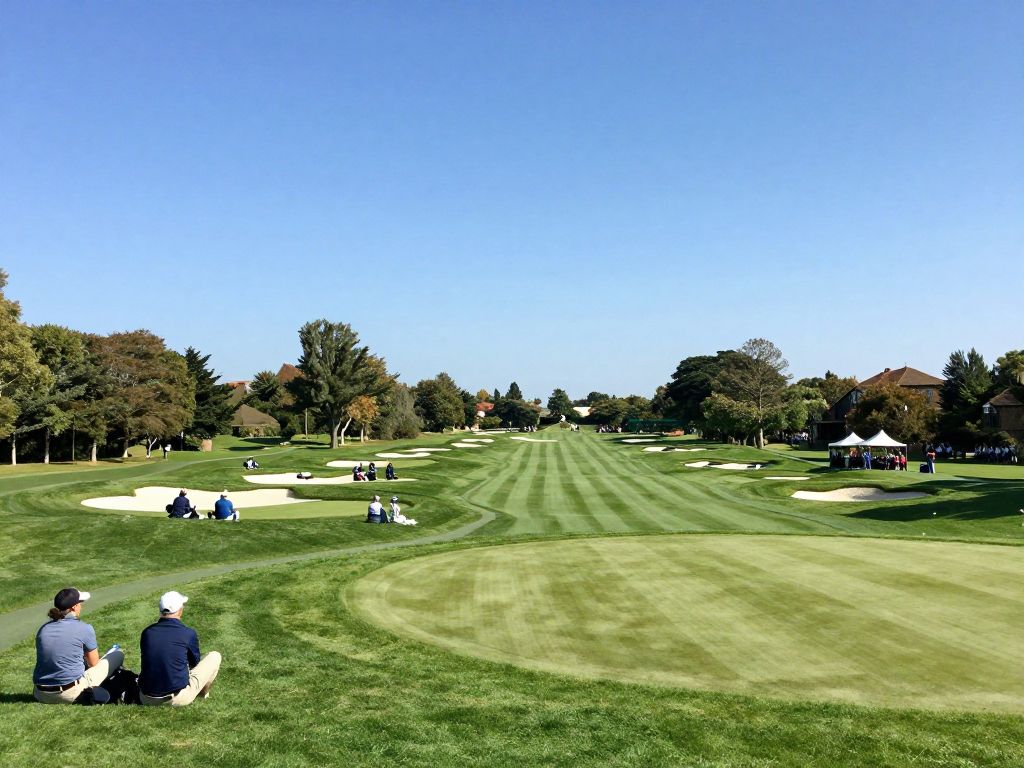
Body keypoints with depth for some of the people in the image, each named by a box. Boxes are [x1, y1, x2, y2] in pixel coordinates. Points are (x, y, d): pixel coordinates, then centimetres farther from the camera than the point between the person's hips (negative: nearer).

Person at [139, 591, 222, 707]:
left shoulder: (147, 632, 1)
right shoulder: (188, 633, -10)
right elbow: (195, 662, 10)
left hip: (147, 700, 5)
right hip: (179, 699, -5)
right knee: (214, 656, 11)